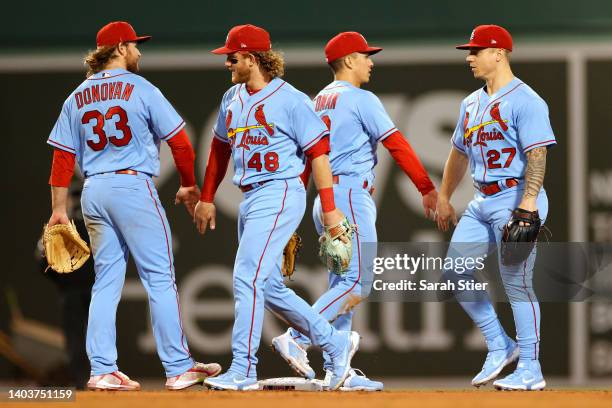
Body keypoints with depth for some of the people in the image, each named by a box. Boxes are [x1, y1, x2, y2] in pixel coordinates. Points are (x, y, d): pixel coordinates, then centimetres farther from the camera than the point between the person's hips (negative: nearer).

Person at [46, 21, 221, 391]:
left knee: (106, 282, 10)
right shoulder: (140, 89, -4)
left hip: (93, 193, 6)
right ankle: (178, 367, -3)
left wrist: (59, 209, 11)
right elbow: (179, 140, -4)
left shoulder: (77, 98, 11)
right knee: (160, 279, -2)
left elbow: (63, 156, 9)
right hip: (133, 186, -6)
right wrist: (189, 185, 11)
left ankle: (102, 371, 4)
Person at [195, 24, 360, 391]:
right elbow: (221, 147, 25)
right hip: (250, 198, 9)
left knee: (248, 278, -16)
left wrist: (330, 209, -13)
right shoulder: (232, 99, 14)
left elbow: (318, 151, -9)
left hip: (279, 194, -9)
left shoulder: (290, 99, -9)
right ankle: (336, 343, 22)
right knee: (269, 288, 10)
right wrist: (207, 198, 22)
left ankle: (243, 370, -16)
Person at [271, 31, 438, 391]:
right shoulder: (361, 99, -8)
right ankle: (297, 339, -19)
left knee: (343, 285, 8)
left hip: (324, 200, 9)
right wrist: (427, 189, -9)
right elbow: (396, 144, -11)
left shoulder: (318, 102, 17)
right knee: (357, 284, -11)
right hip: (351, 196, -9)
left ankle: (336, 371, 5)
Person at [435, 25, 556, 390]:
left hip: (516, 199, -9)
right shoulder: (472, 103, 16)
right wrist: (444, 198, 25)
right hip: (482, 202, 9)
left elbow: (537, 155, -19)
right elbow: (460, 153, 26)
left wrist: (528, 205, -27)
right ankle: (500, 346, 16)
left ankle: (531, 370, -2)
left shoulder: (525, 100, -11)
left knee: (516, 282, -8)